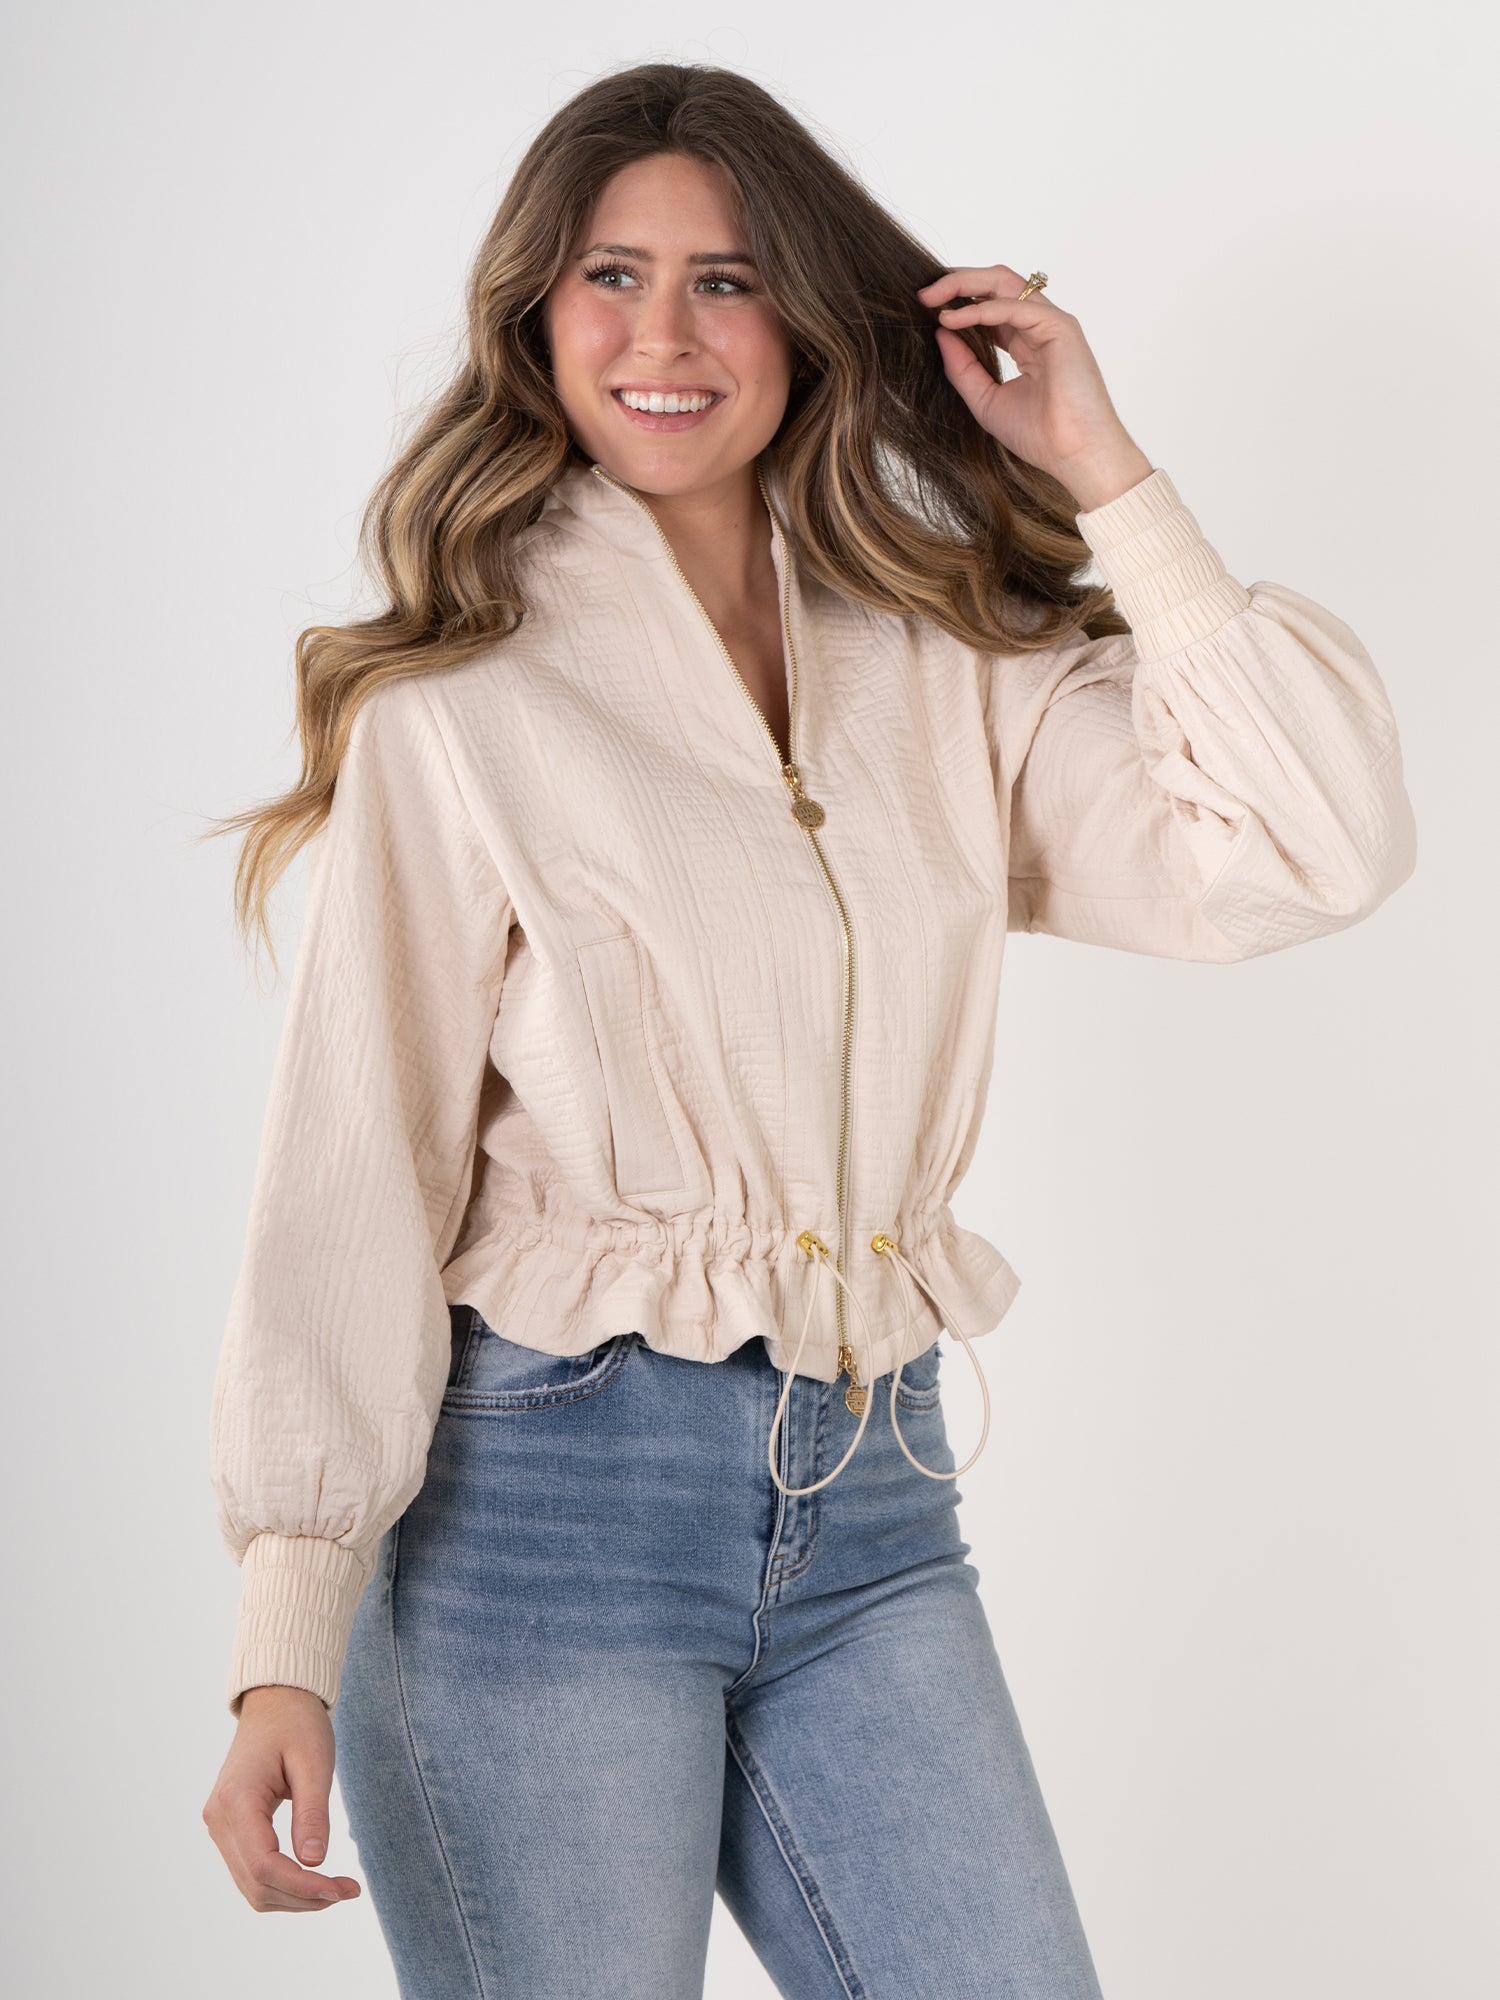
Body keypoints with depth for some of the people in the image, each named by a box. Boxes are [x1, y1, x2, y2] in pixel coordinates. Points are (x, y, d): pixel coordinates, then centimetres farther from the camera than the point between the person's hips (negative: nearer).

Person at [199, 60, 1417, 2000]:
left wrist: (1108, 478, -1)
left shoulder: (954, 673, 7)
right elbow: (349, 1169, -8)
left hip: (871, 1497, 4)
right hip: (544, 1498, -4)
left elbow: (1307, 857, -4)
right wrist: (288, 1639, -16)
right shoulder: (454, 707, -4)